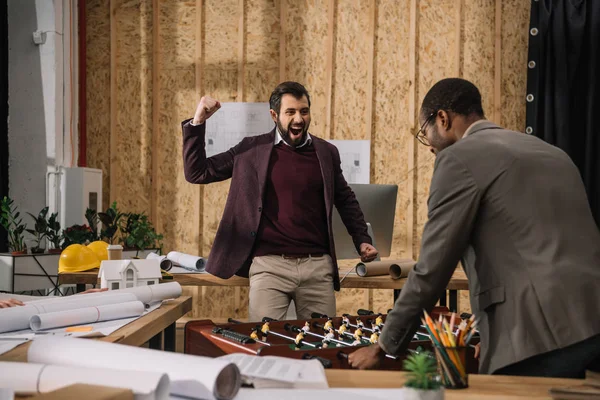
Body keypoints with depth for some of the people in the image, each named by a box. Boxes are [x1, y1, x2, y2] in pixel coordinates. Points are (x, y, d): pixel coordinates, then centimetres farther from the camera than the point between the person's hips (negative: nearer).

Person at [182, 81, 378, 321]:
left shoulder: (326, 152, 9)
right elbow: (196, 173, 4)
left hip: (317, 265, 2)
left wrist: (362, 240, 10)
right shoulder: (252, 150, 3)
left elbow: (346, 200, 22)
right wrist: (197, 122, -6)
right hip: (269, 265, -2)